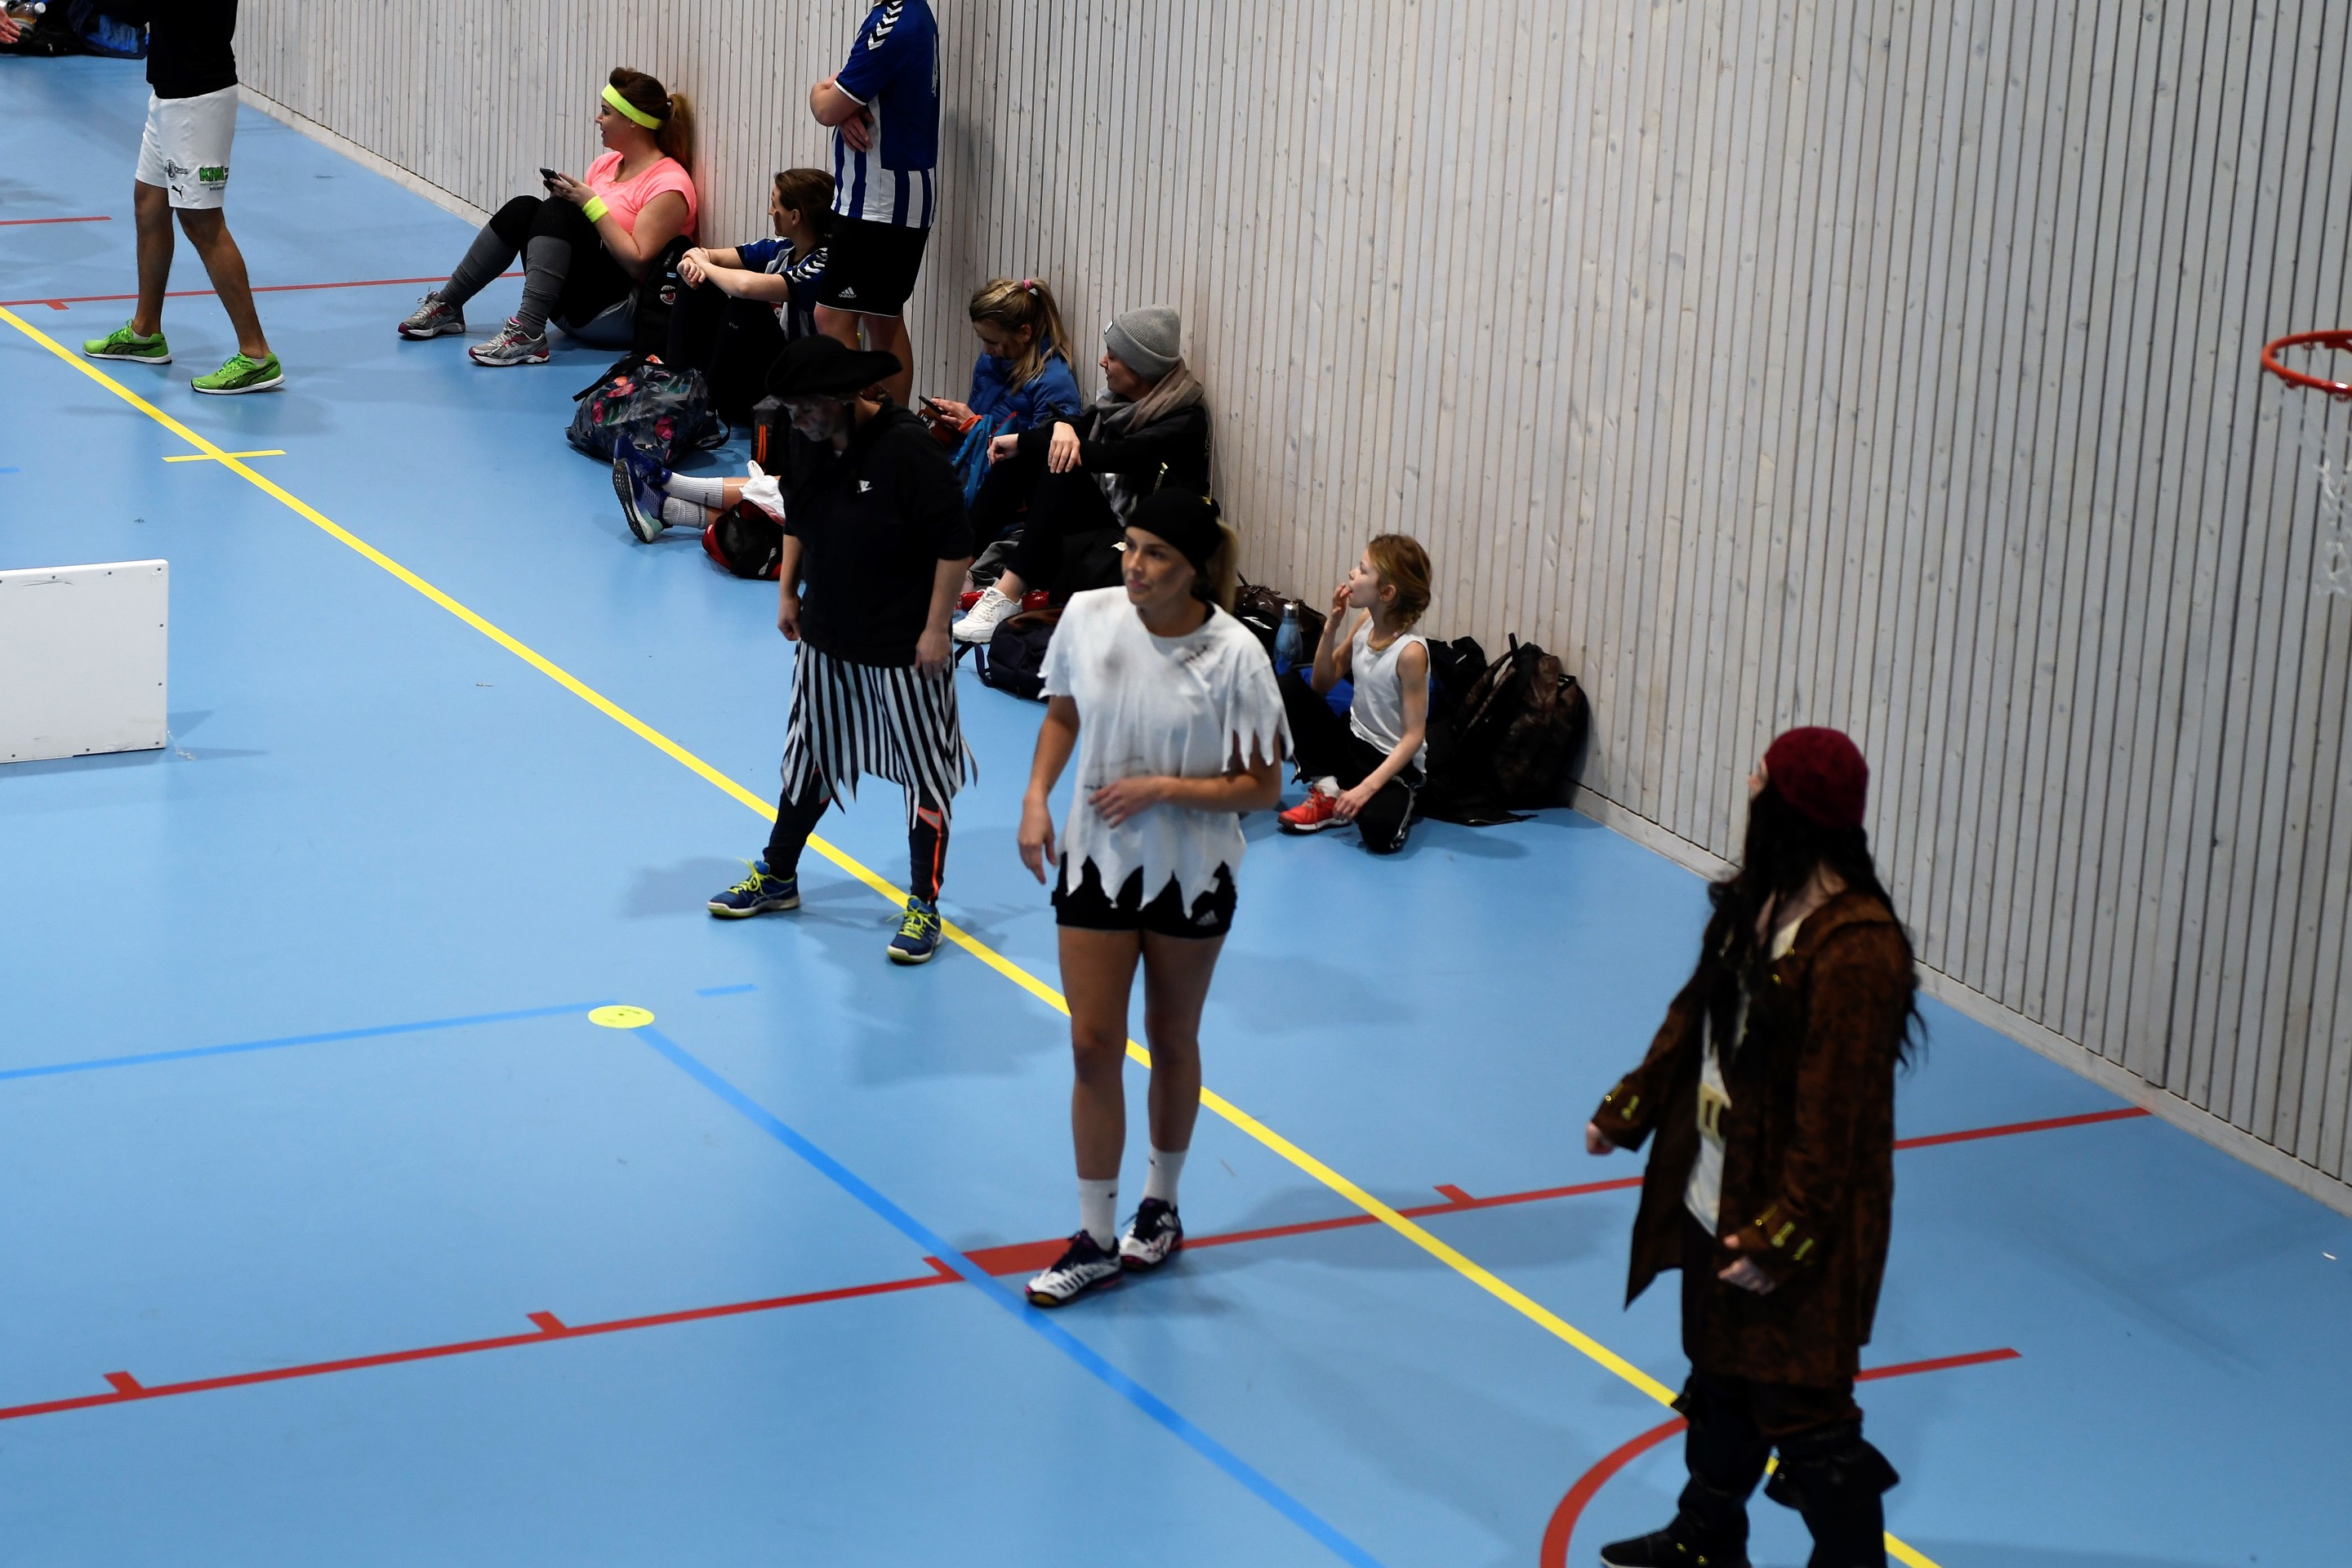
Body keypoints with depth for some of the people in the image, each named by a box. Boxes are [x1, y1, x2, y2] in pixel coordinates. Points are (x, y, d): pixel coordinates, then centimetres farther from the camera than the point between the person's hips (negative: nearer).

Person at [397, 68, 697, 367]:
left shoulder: (669, 184, -11)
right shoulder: (607, 164, 14)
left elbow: (639, 263, -19)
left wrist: (591, 205, -18)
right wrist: (568, 196, -5)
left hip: (616, 316, -8)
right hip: (571, 306, 8)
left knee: (557, 211, -24)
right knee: (524, 208, -9)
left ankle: (527, 332, -36)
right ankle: (446, 306, -5)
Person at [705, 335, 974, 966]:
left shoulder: (906, 448, -23)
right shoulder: (809, 442, -2)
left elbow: (955, 542, -20)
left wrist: (937, 627, -19)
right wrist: (788, 590, 15)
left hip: (902, 647, -7)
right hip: (825, 637, 7)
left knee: (924, 771, 2)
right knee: (811, 756, 19)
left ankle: (924, 907, 11)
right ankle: (777, 877, 35)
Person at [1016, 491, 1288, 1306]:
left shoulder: (1234, 656, -19)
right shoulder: (1089, 615, -9)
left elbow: (1262, 785, -14)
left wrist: (1162, 789, -22)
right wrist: (1036, 797, -4)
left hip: (1191, 874, -2)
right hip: (1096, 862, 2)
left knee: (1172, 1041, 15)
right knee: (1093, 1045, 1)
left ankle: (1159, 1207, 36)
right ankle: (1095, 1242, 10)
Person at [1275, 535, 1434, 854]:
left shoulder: (1410, 651, -24)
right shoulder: (1365, 621, -4)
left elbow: (1414, 736, -21)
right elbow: (1321, 684, 5)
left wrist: (1367, 788, -28)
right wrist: (1331, 627, -10)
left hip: (1395, 763, -7)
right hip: (1353, 745, 7)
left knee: (1380, 831, -36)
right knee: (1289, 687, -11)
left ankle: (1398, 798, 2)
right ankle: (1326, 793, -6)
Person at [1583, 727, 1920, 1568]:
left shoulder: (1856, 949, -28)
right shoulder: (1758, 900, 0)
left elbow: (1836, 1113, -25)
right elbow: (1696, 1014, 15)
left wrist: (1785, 1238, -22)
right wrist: (1628, 1110, 18)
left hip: (1796, 1227, -9)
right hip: (1717, 1199, 9)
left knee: (1804, 1416, 1)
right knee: (1719, 1381, 25)